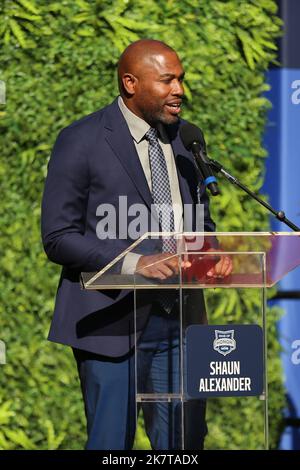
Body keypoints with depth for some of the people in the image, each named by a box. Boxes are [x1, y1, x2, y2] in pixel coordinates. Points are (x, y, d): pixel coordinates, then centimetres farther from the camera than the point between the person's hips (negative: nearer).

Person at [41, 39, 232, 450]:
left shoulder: (183, 138, 12)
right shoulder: (81, 141, -6)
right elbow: (58, 238, -9)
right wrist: (135, 263, -22)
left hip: (180, 320, 5)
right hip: (112, 322, -5)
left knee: (184, 442, 6)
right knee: (112, 444, -2)